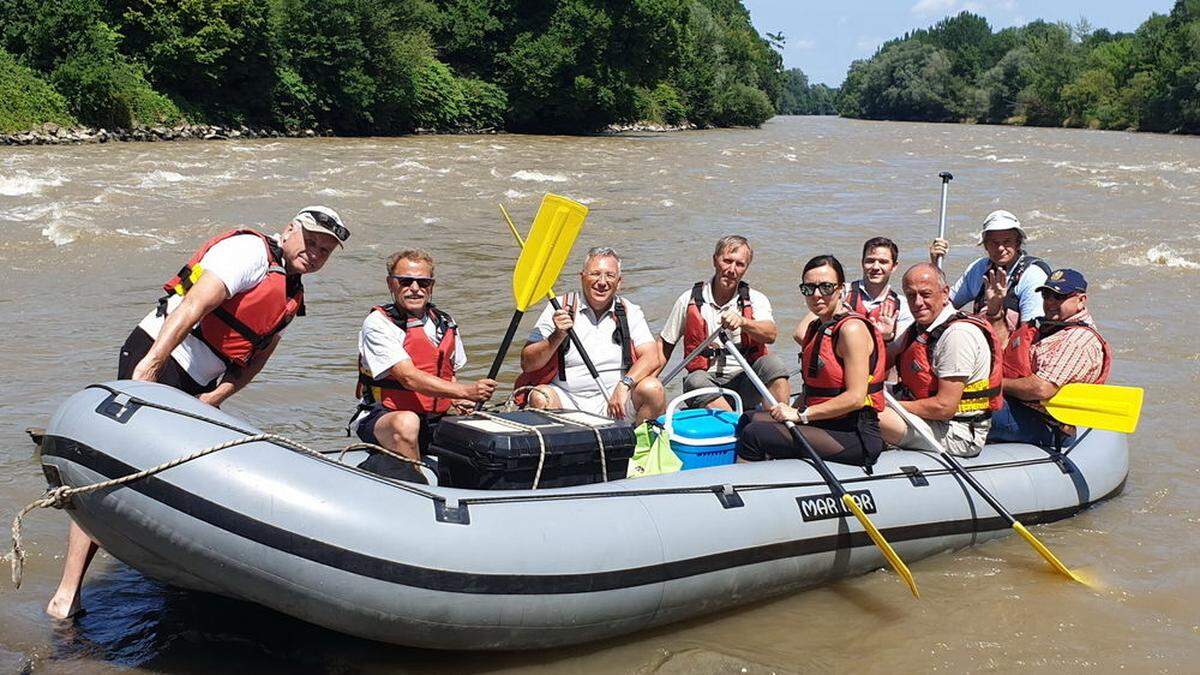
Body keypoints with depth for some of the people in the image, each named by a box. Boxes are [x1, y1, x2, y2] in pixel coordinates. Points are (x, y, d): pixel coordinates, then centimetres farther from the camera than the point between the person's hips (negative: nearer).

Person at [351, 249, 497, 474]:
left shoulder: (445, 324, 11)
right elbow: (409, 378, -20)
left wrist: (458, 400, 1)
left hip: (435, 422, 7)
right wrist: (465, 391, -29)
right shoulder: (378, 323, -8)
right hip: (383, 417, -6)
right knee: (407, 423, -39)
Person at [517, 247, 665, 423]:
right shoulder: (558, 309, 3)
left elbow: (652, 359, -4)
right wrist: (558, 336, -17)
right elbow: (527, 364, -2)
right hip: (566, 400, -1)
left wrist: (624, 385, -21)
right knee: (540, 397, -31)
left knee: (653, 389, -25)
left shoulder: (630, 312, 8)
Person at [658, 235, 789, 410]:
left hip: (745, 382, 0)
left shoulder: (755, 299, 5)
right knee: (695, 380, -33)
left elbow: (771, 334, -16)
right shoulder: (690, 300, 5)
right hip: (707, 379, 0)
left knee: (773, 363, -27)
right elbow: (664, 344, 13)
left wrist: (742, 322, -36)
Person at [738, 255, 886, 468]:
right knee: (749, 420, 7)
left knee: (754, 435, -19)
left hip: (855, 438, -9)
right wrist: (792, 411, 0)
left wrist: (801, 414, -15)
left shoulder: (852, 328, -13)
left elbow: (855, 397, -19)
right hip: (824, 425, 9)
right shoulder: (815, 327, 14)